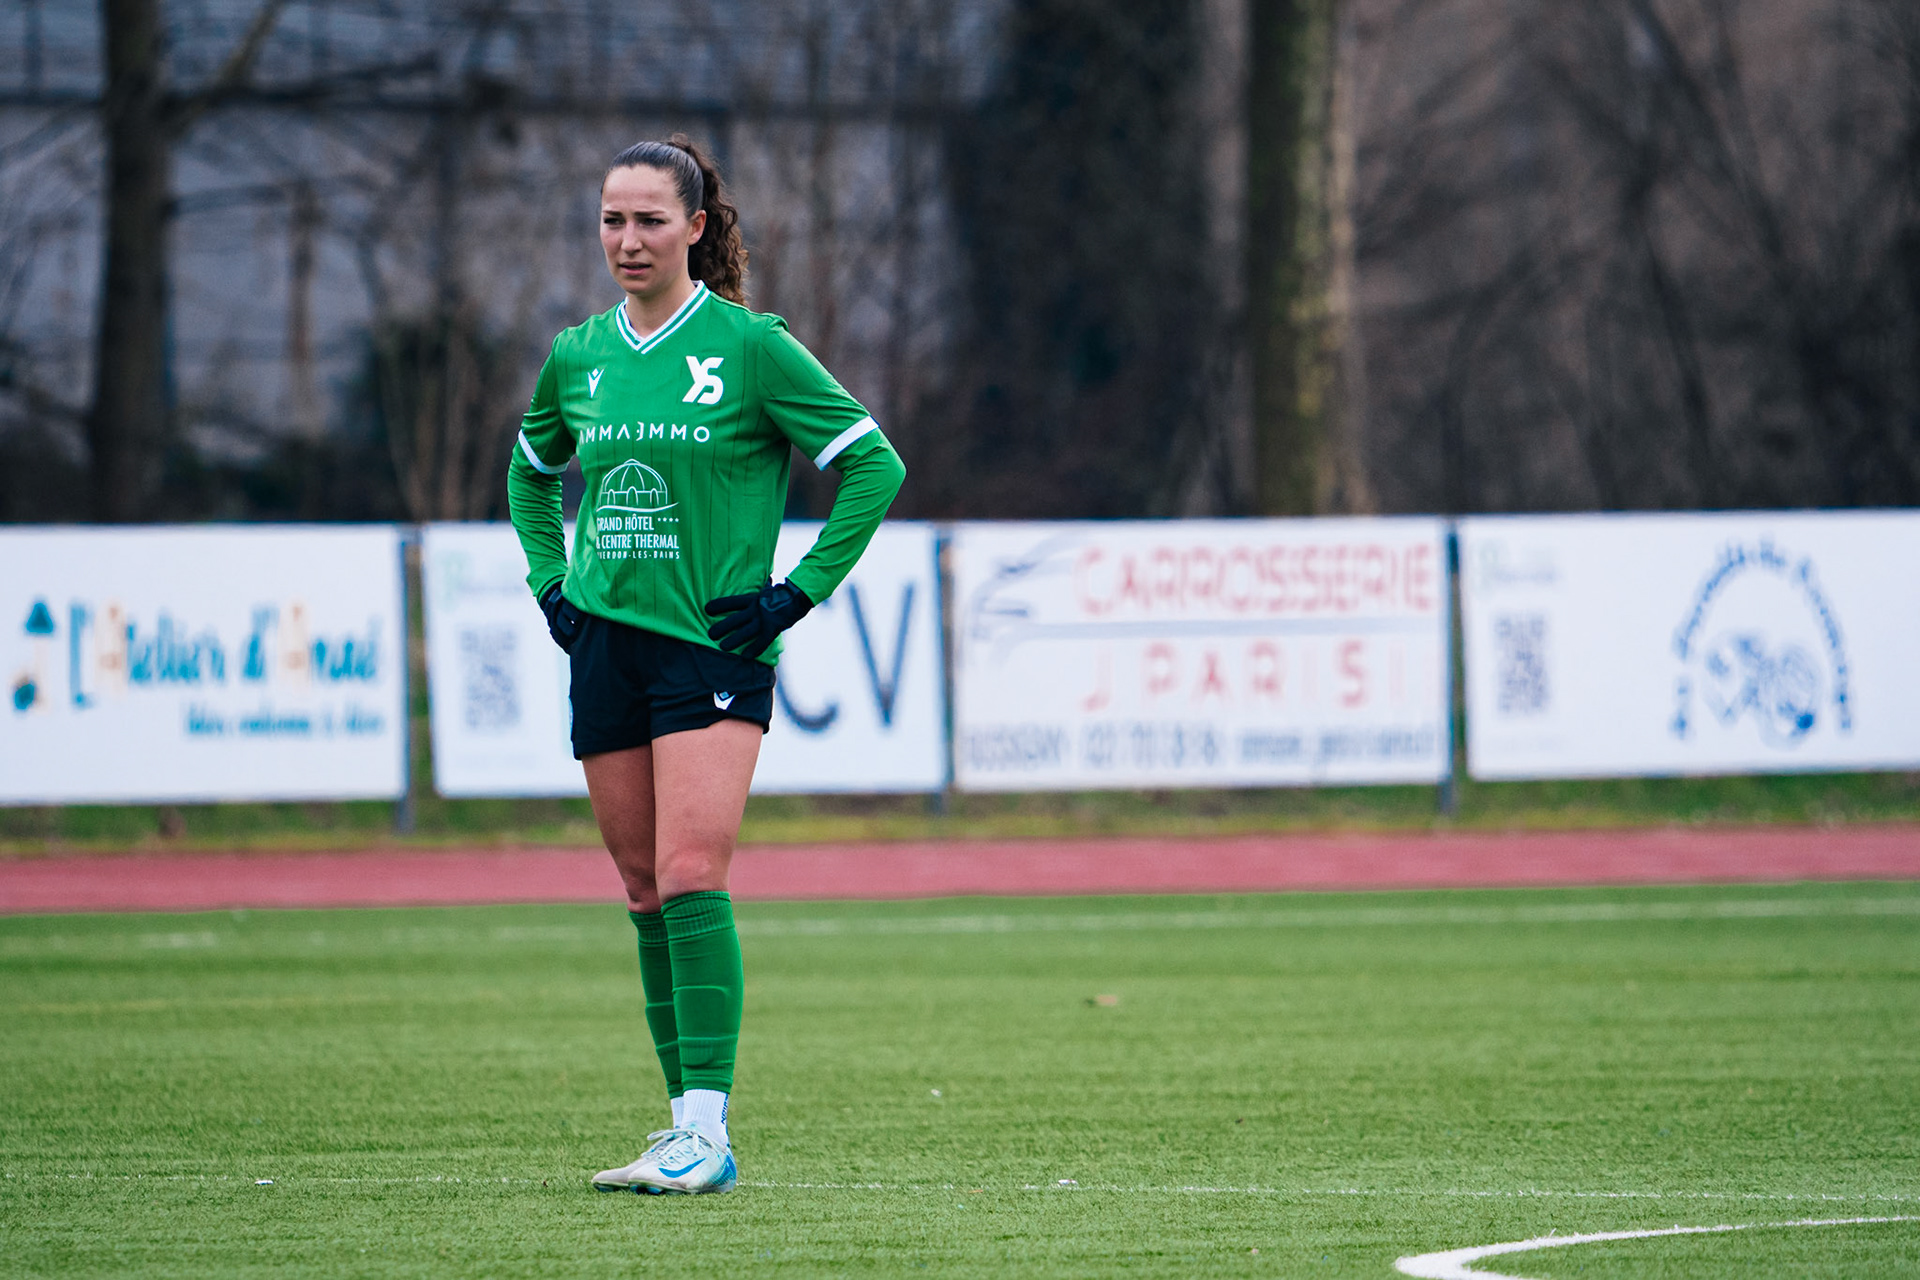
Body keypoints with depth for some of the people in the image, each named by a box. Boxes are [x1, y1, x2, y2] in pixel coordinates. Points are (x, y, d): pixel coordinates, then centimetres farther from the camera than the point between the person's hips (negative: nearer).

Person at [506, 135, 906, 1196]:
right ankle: (690, 1120, 11)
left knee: (690, 876, -17)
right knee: (644, 889, 6)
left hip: (713, 644, -5)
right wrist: (549, 583, 16)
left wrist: (797, 594, -7)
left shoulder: (749, 348, -6)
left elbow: (873, 464, -3)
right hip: (604, 640, 5)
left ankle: (705, 1130, -18)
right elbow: (531, 474, 29)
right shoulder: (579, 357, 10)